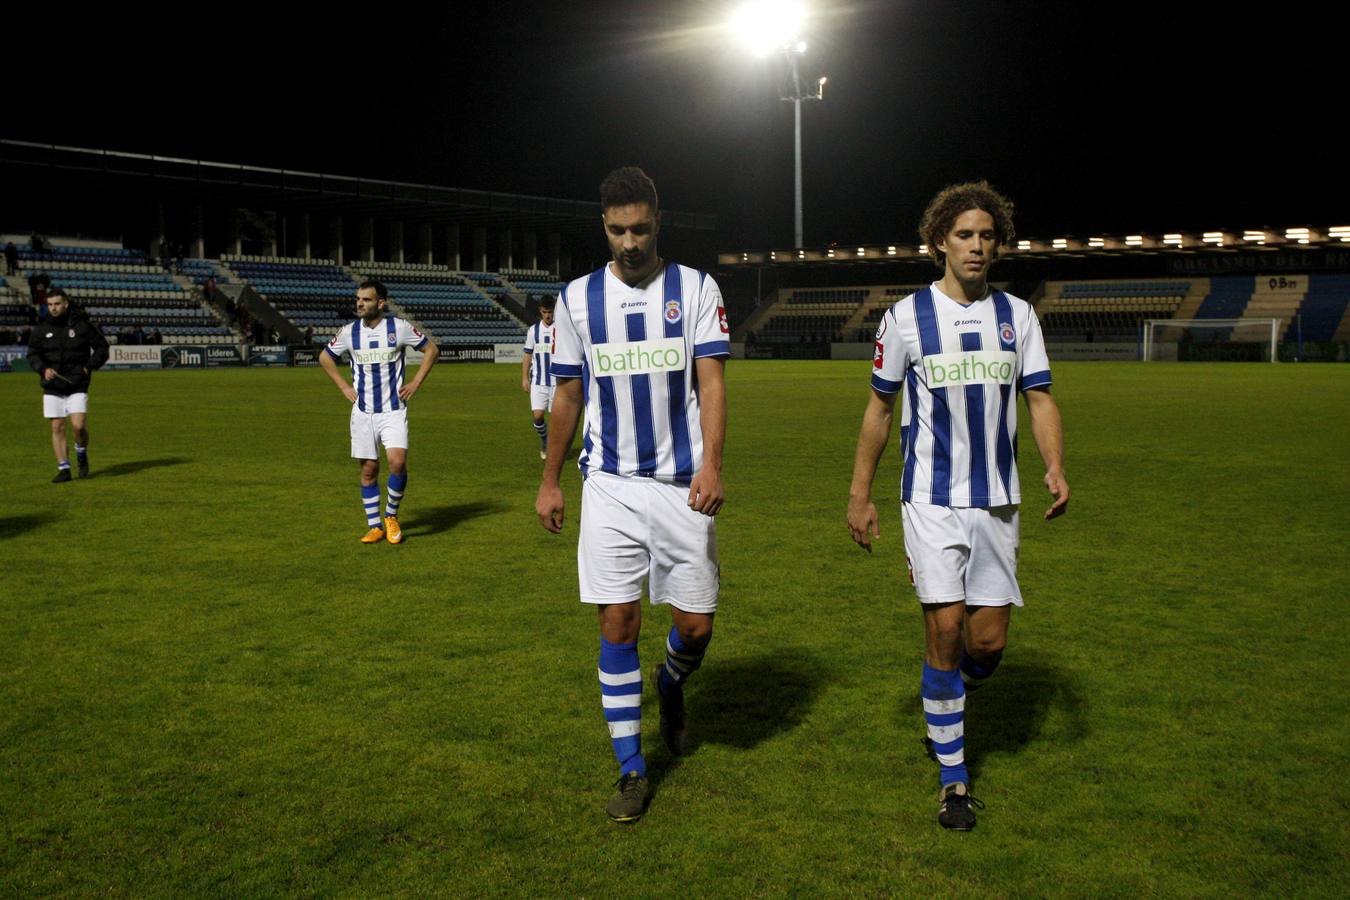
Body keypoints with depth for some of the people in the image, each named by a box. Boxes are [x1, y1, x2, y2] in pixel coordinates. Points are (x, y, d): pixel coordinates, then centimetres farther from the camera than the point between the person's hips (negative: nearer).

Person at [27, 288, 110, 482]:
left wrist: (89, 367, -6)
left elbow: (101, 348, 5)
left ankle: (82, 454, 17)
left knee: (79, 426, -14)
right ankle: (63, 469, 9)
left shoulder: (82, 325, -2)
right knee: (57, 428, 2)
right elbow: (32, 354, 8)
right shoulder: (41, 329, 5)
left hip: (77, 386, -3)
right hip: (52, 388, 3)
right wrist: (43, 369, -11)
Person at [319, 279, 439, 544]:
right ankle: (374, 527, 17)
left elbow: (432, 349, 5)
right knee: (368, 470, 4)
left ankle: (391, 515, 6)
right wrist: (343, 386, 7)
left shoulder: (399, 328, -7)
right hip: (363, 411, 2)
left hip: (393, 410, -2)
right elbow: (325, 357, 17)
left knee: (397, 462, -18)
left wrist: (416, 382, -1)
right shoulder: (349, 332, 0)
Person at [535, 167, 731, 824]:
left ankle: (671, 687, 39)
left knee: (696, 624, 4)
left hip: (682, 484, 0)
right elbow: (566, 394, 13)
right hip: (610, 483, 1)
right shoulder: (577, 298, 6)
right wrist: (549, 481, 14)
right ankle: (631, 769, 11)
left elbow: (711, 381, -6)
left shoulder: (696, 289, 1)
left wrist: (710, 465, -20)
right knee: (618, 623, -1)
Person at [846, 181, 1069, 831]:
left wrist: (1055, 467, -12)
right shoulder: (906, 316, -1)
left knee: (988, 641, 3)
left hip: (997, 500, 3)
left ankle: (944, 708, 38)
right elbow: (880, 407, 6)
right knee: (945, 628, -7)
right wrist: (860, 494, 5)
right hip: (932, 500, -3)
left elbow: (1039, 398, 7)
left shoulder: (1016, 314, 7)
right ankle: (954, 779, 8)